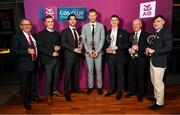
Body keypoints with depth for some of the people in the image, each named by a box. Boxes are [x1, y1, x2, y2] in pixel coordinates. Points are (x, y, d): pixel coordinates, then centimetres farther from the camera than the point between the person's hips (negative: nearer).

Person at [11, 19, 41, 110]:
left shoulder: (34, 36, 11)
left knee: (33, 81, 19)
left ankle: (33, 96, 40)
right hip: (24, 65, -5)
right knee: (24, 83, 6)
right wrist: (27, 51, -26)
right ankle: (26, 101, 24)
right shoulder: (17, 37, -8)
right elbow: (13, 50, -16)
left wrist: (37, 57, 3)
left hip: (34, 63, 6)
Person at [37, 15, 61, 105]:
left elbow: (60, 44, 18)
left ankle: (55, 90, 34)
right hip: (48, 60, -4)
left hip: (57, 59, 5)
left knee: (56, 77, 13)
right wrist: (52, 53, -17)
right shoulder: (41, 34, -3)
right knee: (49, 78, 1)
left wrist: (58, 47, -6)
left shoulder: (57, 33, 14)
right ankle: (48, 96, 15)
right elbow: (40, 47, -11)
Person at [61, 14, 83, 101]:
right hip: (69, 56, -5)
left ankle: (75, 87, 31)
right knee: (68, 74, -1)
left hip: (77, 55, 6)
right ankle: (67, 92, 9)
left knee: (76, 73, 13)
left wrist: (80, 46, -4)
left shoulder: (78, 31, 14)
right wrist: (74, 49, -17)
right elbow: (63, 43, -12)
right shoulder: (65, 31, -3)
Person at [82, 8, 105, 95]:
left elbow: (102, 39, -2)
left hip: (98, 52, -1)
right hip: (88, 52, 1)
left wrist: (97, 50, -11)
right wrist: (89, 50, -9)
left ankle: (99, 87, 20)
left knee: (99, 71, 6)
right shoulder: (84, 26, 6)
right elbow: (83, 40, 2)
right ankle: (90, 87, 22)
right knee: (90, 71, 8)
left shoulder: (101, 26, 4)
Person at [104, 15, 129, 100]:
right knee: (111, 73, 11)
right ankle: (111, 89, 26)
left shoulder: (123, 32, 0)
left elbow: (126, 45, -6)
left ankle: (120, 91, 18)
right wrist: (106, 49, -5)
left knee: (120, 74, 5)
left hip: (119, 56, -3)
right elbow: (105, 44, 16)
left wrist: (116, 47, -18)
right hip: (110, 56, 4)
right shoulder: (107, 32, 12)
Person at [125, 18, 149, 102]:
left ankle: (140, 94, 23)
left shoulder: (146, 35, -3)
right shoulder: (130, 35, 12)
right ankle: (131, 91, 30)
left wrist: (138, 48, -22)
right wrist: (130, 50, -10)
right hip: (132, 59, 4)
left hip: (141, 60, -4)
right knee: (131, 76, 11)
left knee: (141, 77, 6)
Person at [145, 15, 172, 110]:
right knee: (154, 82, 20)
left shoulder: (166, 33, -13)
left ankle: (159, 103, 14)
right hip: (153, 60, 9)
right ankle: (156, 97, 38)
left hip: (159, 62, -9)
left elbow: (168, 48, -22)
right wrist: (149, 50, 2)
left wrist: (153, 51, -20)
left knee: (158, 83, 0)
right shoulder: (156, 33, 14)